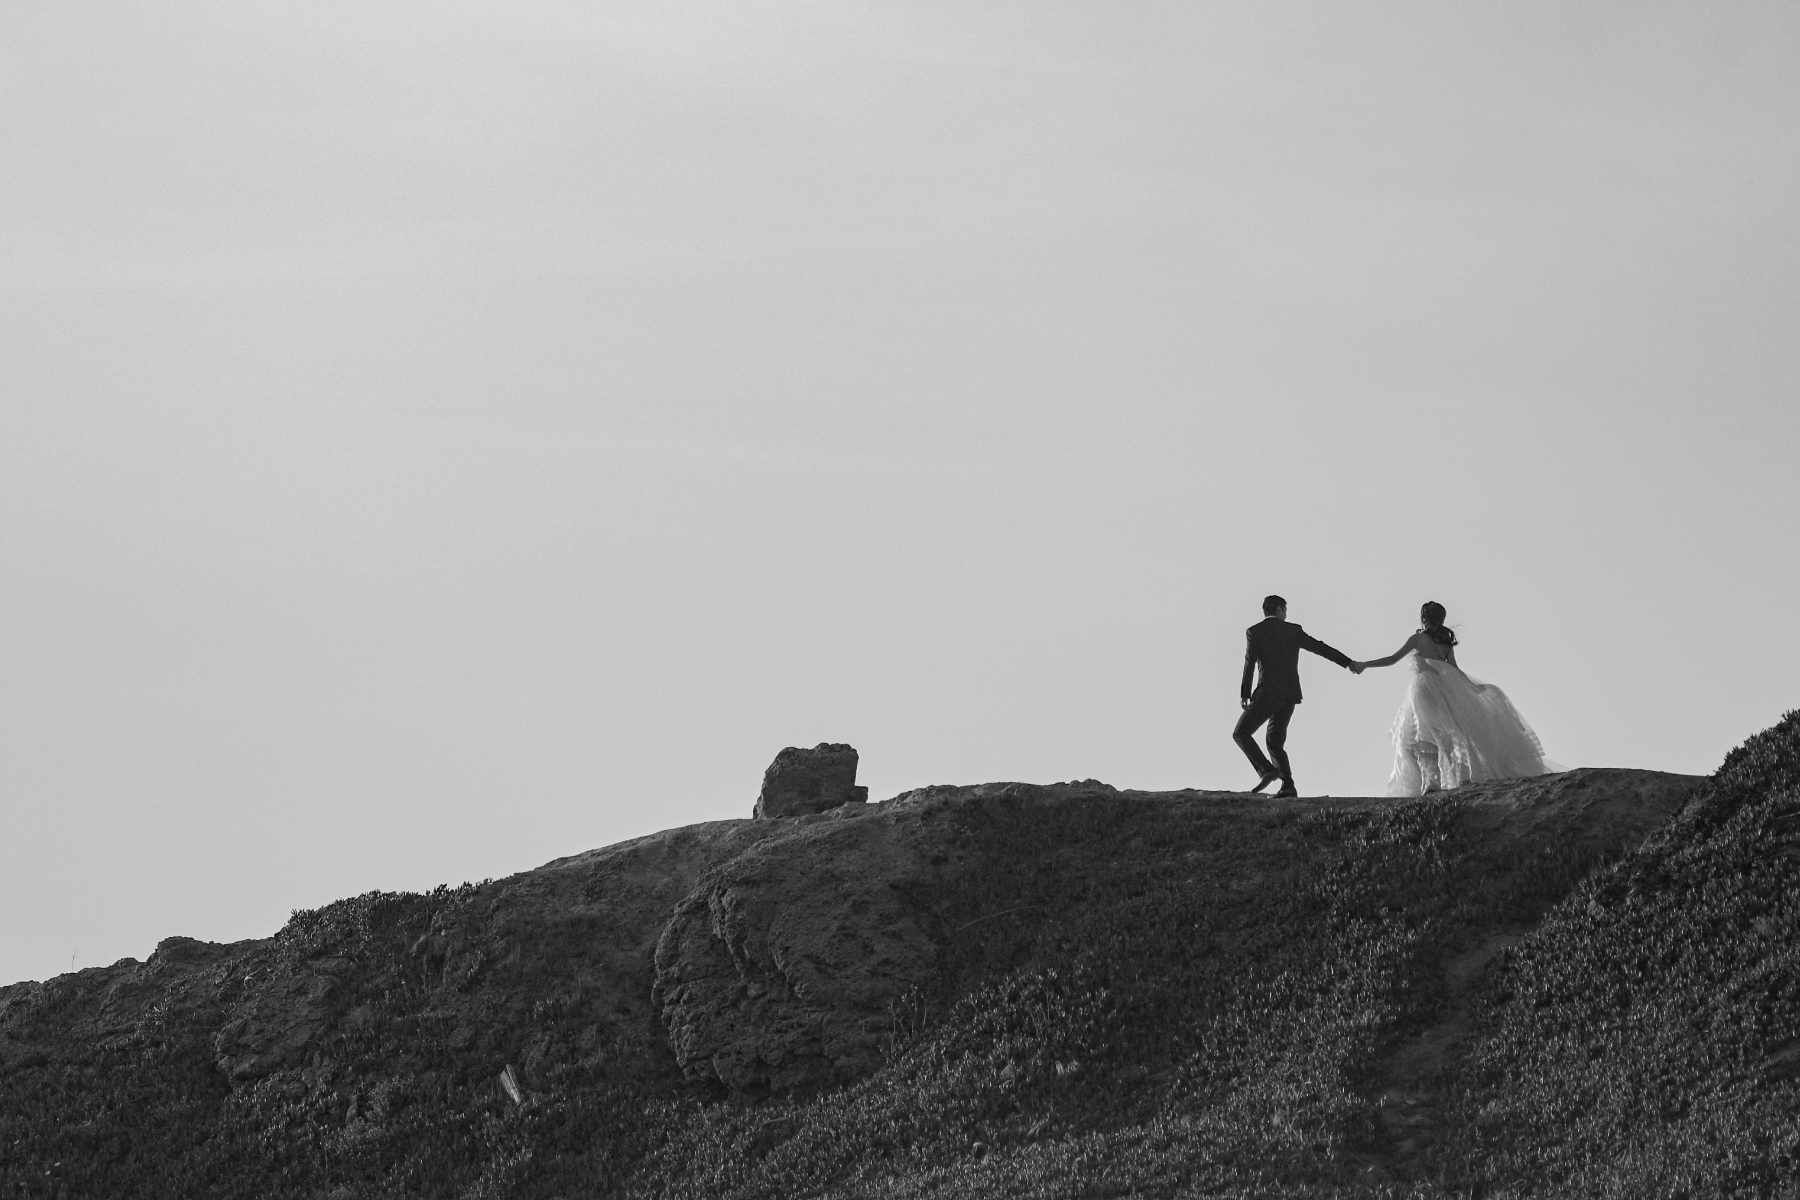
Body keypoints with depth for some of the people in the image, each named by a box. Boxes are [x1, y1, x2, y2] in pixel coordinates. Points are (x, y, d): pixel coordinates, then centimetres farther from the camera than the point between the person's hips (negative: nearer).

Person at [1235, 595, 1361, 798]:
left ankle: (1266, 770, -13)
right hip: (1289, 696, 5)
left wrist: (1245, 695, -8)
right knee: (1275, 742, 13)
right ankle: (1288, 786, -3)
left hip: (1267, 694, -5)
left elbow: (1250, 664, -9)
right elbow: (1321, 648, 7)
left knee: (1241, 734, 4)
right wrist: (1348, 663, 11)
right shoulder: (1293, 631, 9)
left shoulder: (1254, 632, -1)